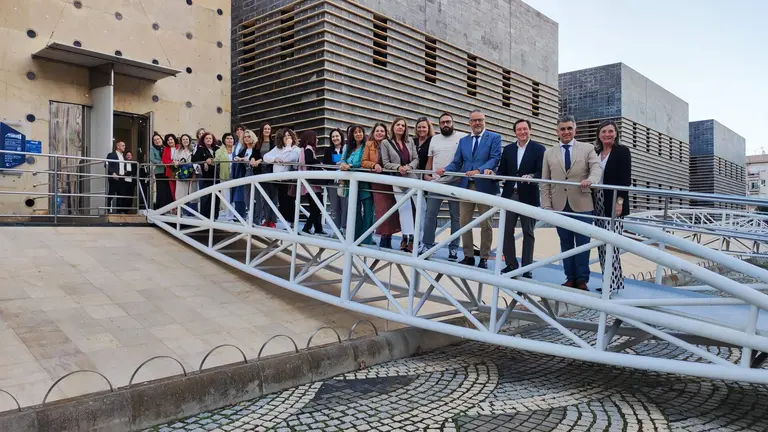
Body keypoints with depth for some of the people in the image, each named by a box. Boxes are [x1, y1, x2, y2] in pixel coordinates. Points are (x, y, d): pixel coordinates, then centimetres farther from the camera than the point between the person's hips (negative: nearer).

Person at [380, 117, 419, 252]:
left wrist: (409, 166, -12)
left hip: (413, 178, 3)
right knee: (404, 208, -4)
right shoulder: (386, 143, 2)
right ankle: (408, 237, 0)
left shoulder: (410, 141, 11)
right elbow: (386, 163, -1)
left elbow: (416, 159, 8)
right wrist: (398, 167, -16)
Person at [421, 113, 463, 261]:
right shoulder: (434, 139, 14)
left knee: (455, 217, 5)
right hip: (436, 183, 4)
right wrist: (426, 174, 3)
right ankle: (427, 245, 10)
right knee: (430, 214, 2)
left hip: (455, 183, -3)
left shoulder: (462, 138, 0)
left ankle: (453, 248, 11)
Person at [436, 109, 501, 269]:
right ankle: (468, 256, 16)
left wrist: (479, 170, -24)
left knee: (485, 224, 3)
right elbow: (456, 163, 10)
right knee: (464, 222, 6)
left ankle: (484, 258, 12)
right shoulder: (463, 141, 15)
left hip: (484, 186, -4)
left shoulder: (494, 138, 2)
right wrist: (445, 170, -10)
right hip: (466, 186, 4)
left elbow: (495, 159, -10)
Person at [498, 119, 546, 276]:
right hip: (510, 195, 4)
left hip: (528, 197, -3)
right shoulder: (508, 149, 12)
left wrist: (531, 177, -28)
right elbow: (502, 171, 9)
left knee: (528, 233, 4)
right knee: (507, 231, 4)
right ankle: (511, 264, 16)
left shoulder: (539, 149, 0)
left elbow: (542, 173, -9)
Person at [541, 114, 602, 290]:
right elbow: (545, 182, 9)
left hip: (581, 205, -2)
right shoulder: (549, 153, 12)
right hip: (560, 206, 2)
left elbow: (597, 167, -8)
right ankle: (570, 278, 13)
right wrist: (547, 206, 0)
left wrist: (590, 179, -31)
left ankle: (582, 279, 8)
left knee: (582, 242, -1)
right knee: (566, 243, 7)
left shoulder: (588, 149, 8)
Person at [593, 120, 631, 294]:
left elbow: (626, 179, -8)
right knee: (602, 244, 6)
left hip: (614, 203, -6)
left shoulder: (622, 151, -1)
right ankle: (610, 280, 14)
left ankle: (613, 282, -4)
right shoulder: (595, 152, 14)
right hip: (598, 203, 6)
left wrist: (620, 201, -18)